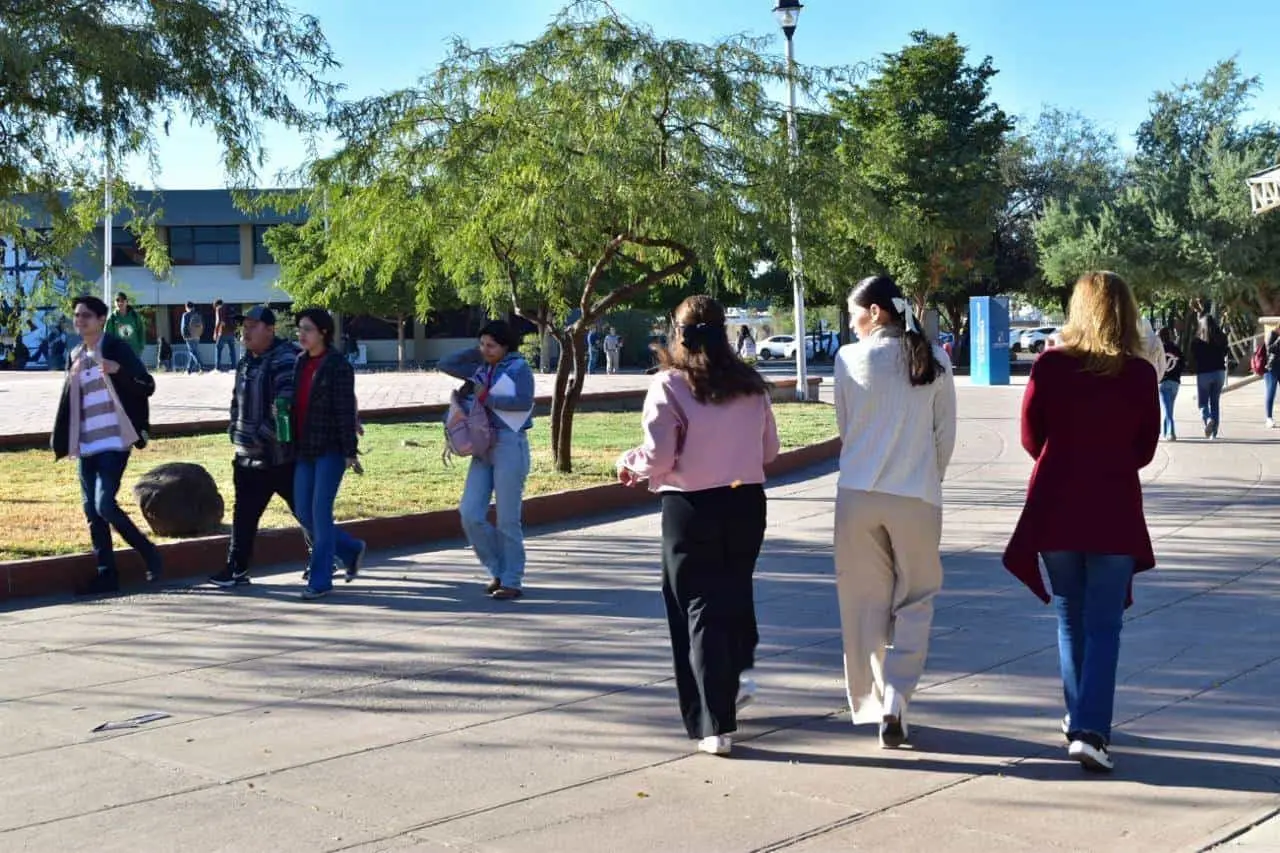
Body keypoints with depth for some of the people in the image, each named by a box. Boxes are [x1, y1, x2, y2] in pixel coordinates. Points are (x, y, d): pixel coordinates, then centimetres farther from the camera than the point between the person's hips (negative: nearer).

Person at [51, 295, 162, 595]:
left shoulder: (117, 348, -5)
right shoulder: (77, 356, 16)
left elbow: (148, 386, -13)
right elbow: (69, 401, 19)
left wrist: (119, 370, -30)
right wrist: (61, 440, 10)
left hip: (114, 441, -7)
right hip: (86, 445, 7)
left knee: (105, 505, -17)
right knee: (92, 511, 6)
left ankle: (149, 553, 2)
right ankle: (106, 574, 13)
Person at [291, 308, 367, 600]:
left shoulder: (337, 366, -9)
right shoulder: (300, 363, 12)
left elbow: (346, 412, -13)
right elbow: (295, 405, 16)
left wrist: (350, 452, -16)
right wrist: (293, 446, 14)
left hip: (330, 450, -7)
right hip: (304, 449, 8)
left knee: (320, 512, -6)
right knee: (303, 513, 8)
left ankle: (320, 580, 3)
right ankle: (351, 549, 28)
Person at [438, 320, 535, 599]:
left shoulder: (519, 367, -4)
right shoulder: (481, 370, 15)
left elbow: (524, 401, -19)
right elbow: (445, 365, 18)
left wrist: (486, 398, -12)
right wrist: (477, 352, 10)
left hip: (510, 446, -6)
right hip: (484, 447, 6)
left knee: (507, 520, -2)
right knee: (470, 515, -2)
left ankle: (512, 582, 10)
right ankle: (499, 570, 15)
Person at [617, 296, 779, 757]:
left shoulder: (670, 385, -11)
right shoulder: (750, 384, 3)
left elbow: (659, 457, -15)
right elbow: (769, 449, 9)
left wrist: (629, 464, 5)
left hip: (691, 508, -4)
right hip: (746, 502, 4)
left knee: (699, 606, 4)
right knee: (735, 591, 27)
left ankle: (715, 726, 3)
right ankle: (738, 673, 24)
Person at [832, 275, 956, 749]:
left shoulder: (850, 359, -5)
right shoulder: (933, 360, 0)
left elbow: (844, 427, 5)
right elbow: (946, 434, 5)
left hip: (858, 495, 0)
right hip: (917, 497, 1)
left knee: (865, 603, 11)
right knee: (915, 602, 12)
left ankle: (873, 703, 14)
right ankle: (895, 700, -4)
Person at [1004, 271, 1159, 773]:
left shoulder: (1050, 365, -6)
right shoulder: (1140, 373, -5)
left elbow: (1031, 437, 0)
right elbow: (1145, 449, 1)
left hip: (1055, 509, 1)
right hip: (1114, 511, -1)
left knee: (1071, 619, 16)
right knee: (1103, 625, 2)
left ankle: (1080, 718, 26)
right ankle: (1090, 731, -10)